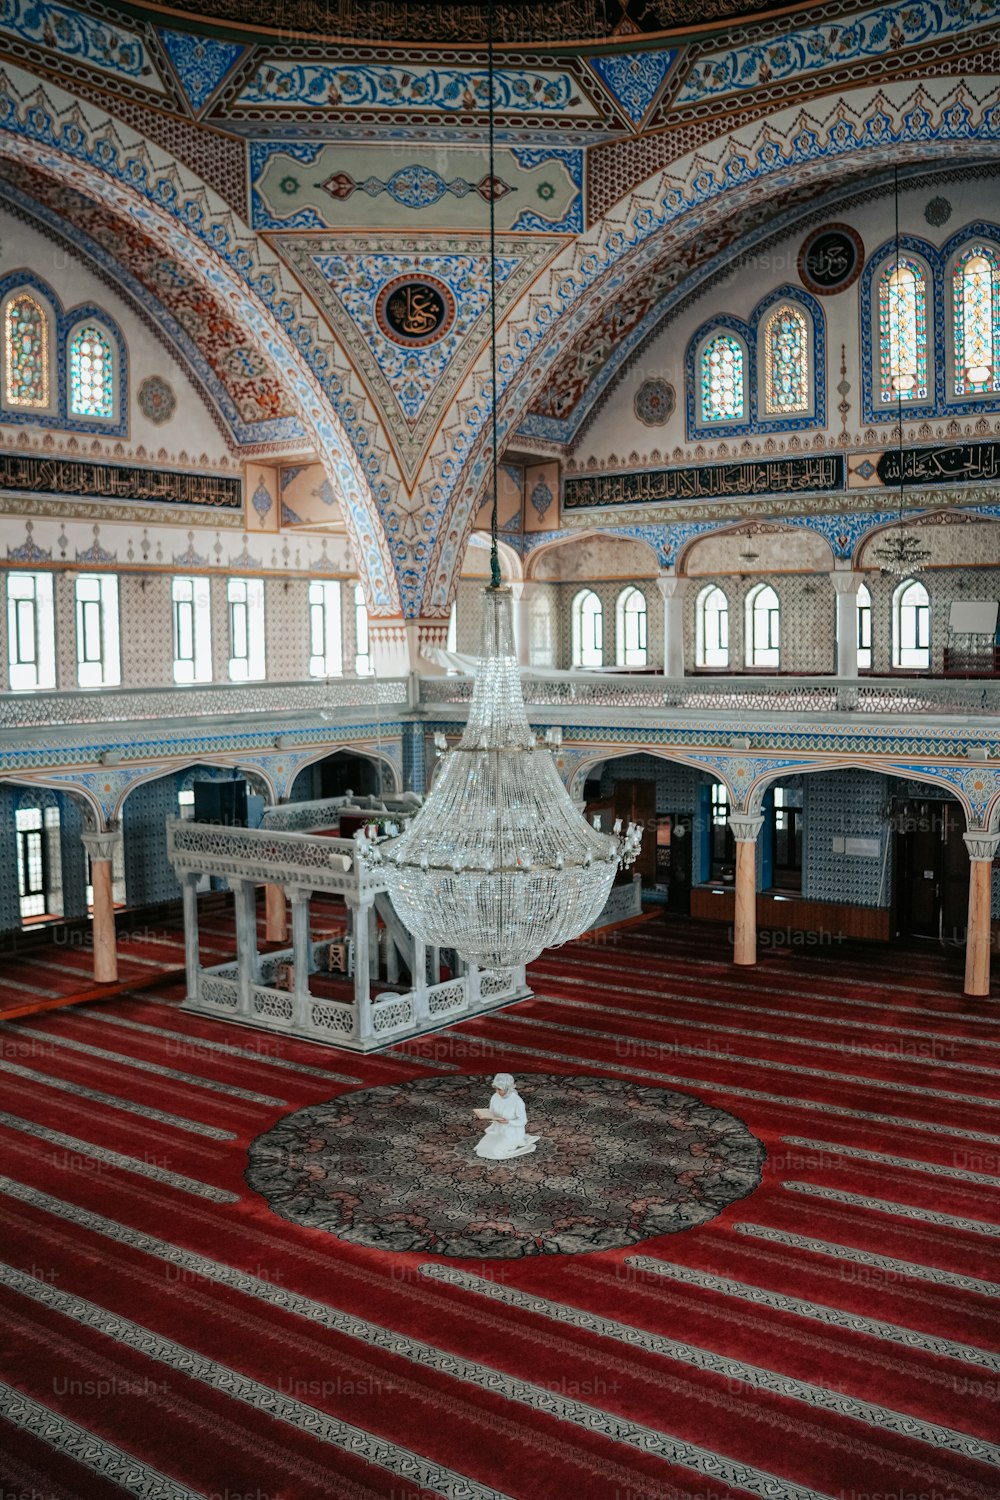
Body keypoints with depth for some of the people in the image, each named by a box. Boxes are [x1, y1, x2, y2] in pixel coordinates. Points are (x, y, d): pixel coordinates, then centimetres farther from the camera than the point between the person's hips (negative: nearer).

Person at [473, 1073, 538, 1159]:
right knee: (481, 1149, -10)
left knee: (495, 1153, -23)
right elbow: (491, 1113, 4)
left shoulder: (517, 1101, -25)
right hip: (497, 1129, 6)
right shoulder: (495, 1097, -8)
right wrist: (483, 1116, -17)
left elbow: (522, 1121, -17)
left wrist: (508, 1122, -33)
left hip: (512, 1133, -6)